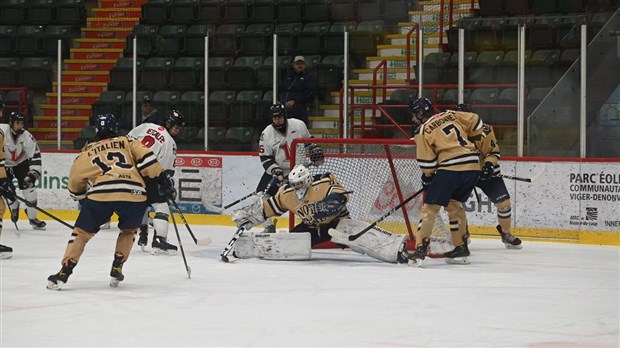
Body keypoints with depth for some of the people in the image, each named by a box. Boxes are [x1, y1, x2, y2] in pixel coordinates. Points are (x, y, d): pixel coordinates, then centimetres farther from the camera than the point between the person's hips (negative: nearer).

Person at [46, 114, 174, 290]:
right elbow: (146, 159, 7)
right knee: (128, 230, 28)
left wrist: (83, 199, 46)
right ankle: (117, 269, 18)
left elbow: (75, 182, 29)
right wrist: (163, 180, 9)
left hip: (100, 195, -1)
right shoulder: (128, 142, 24)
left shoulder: (88, 152, 25)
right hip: (134, 194, 1)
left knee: (82, 232, 14)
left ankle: (64, 273, 3)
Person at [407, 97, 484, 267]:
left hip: (450, 167, -6)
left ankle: (420, 249, -11)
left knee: (430, 207, -1)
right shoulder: (451, 115, 15)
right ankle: (461, 249, 22)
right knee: (455, 205, 23)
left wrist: (427, 177, 19)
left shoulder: (423, 131, 1)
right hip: (473, 165, 6)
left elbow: (427, 162, 1)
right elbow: (476, 122, 16)